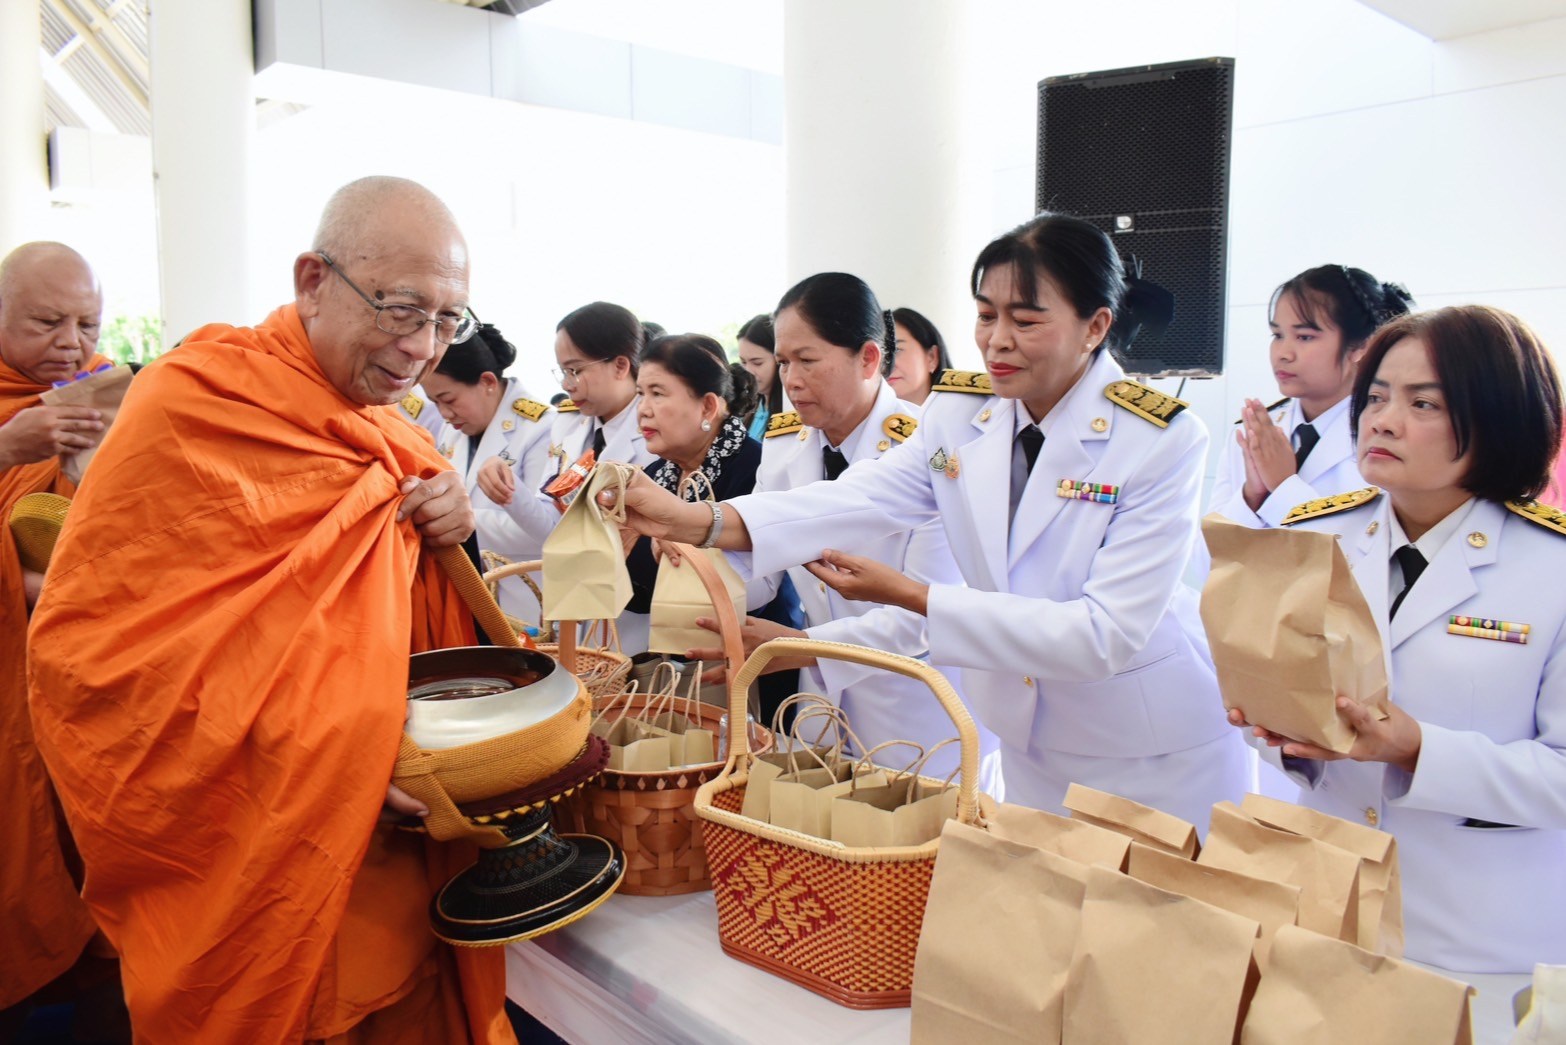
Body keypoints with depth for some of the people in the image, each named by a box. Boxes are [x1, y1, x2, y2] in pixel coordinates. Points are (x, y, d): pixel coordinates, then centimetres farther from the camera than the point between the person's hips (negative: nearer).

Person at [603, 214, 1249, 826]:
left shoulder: (1163, 440, -20)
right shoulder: (959, 412, -6)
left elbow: (1106, 632, -27)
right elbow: (865, 498, -21)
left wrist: (909, 596, -31)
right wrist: (693, 521, -35)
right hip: (1028, 740, 4)